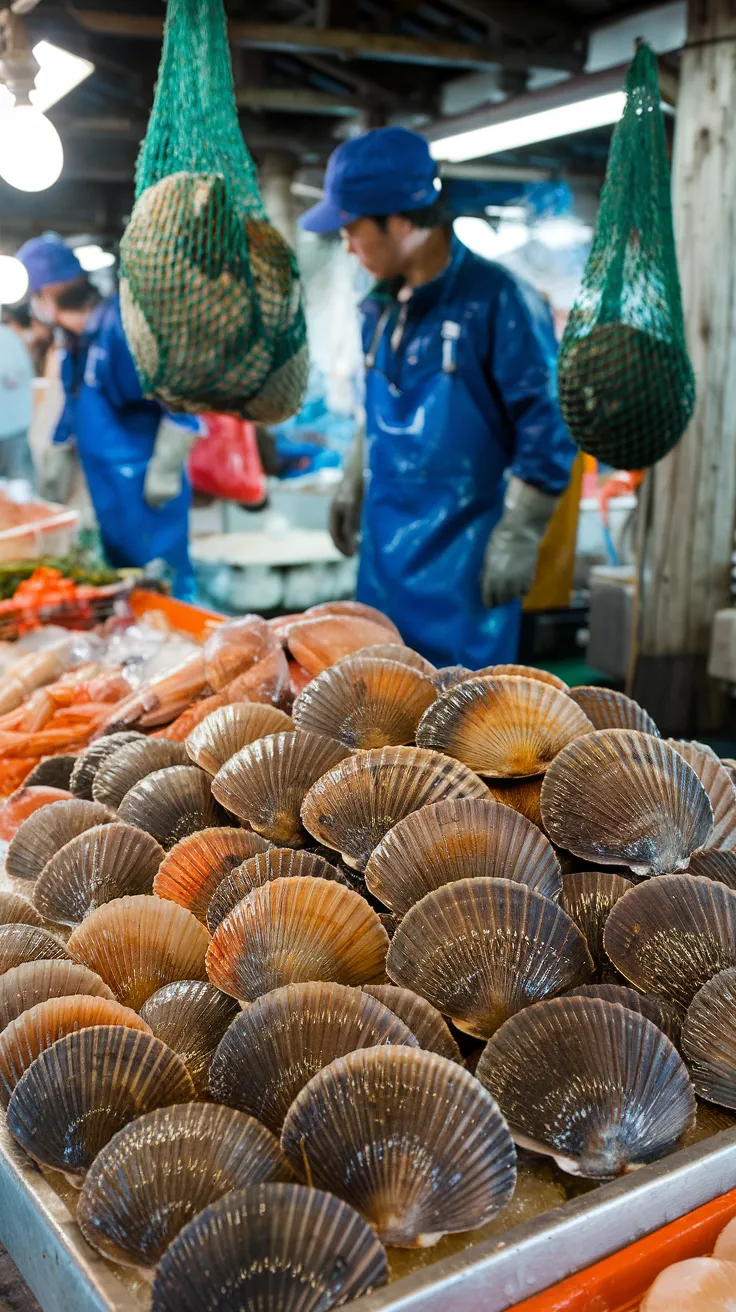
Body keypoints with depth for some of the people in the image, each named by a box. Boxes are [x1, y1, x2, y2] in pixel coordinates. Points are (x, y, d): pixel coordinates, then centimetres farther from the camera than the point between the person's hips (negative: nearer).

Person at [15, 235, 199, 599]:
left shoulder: (122, 328, -17)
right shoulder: (74, 340, 11)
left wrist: (165, 470, -19)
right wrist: (57, 463, 27)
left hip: (147, 492, -9)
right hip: (106, 492, 9)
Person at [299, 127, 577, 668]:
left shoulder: (497, 301, -17)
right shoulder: (381, 309, 6)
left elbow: (547, 431, -16)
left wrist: (518, 538, -16)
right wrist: (353, 487, 21)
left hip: (462, 555, -7)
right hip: (386, 545, 7)